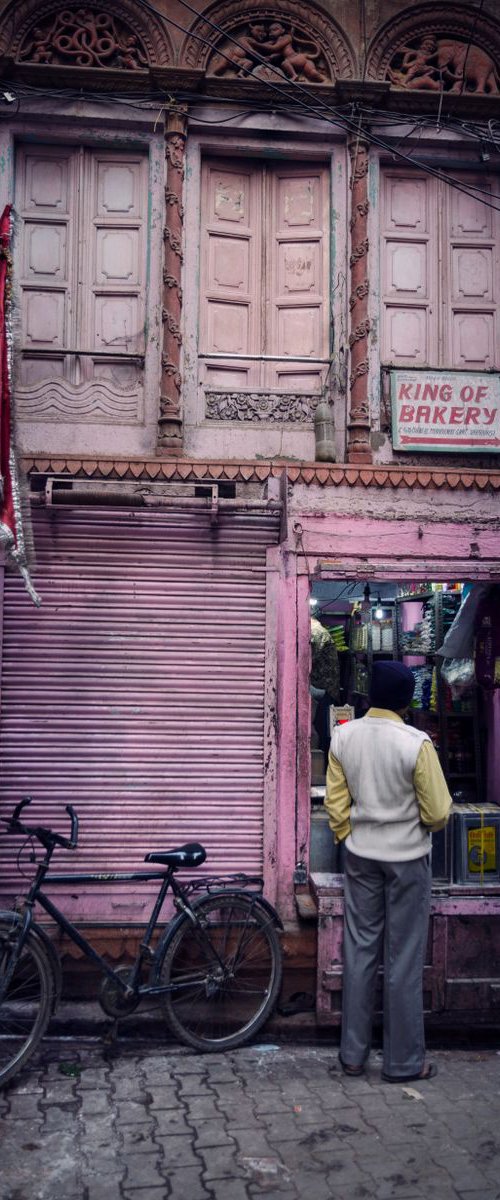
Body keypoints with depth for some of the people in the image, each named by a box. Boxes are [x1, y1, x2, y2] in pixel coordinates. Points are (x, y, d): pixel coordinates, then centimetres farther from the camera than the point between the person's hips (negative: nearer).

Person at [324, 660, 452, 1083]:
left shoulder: (344, 736, -5)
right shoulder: (417, 744, -19)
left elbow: (335, 803, 2)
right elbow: (438, 813, -12)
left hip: (361, 857, 4)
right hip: (407, 857, -4)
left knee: (360, 953, 13)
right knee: (404, 960, 7)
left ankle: (353, 1054, 22)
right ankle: (404, 1061, 18)